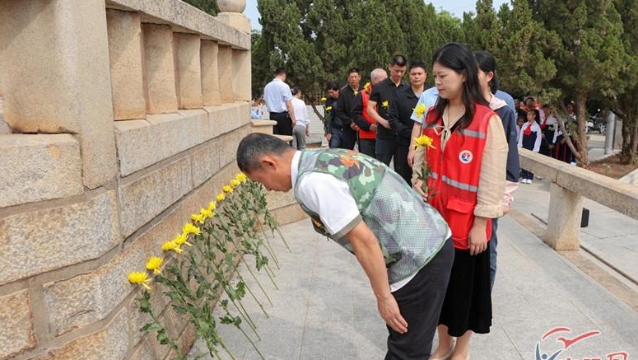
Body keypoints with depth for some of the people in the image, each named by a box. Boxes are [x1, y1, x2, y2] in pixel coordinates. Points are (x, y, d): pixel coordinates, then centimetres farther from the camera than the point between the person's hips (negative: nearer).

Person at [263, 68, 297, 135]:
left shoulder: (267, 86, 7)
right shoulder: (284, 86, -10)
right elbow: (289, 104, -13)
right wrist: (293, 118, -9)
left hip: (272, 116, 6)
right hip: (283, 116, -5)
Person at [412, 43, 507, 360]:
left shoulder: (488, 120, -13)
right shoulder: (433, 115, 5)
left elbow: (492, 177, -13)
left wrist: (480, 223, -13)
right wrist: (417, 182, -8)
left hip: (467, 221, -5)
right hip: (434, 216, 5)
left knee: (465, 283, 11)